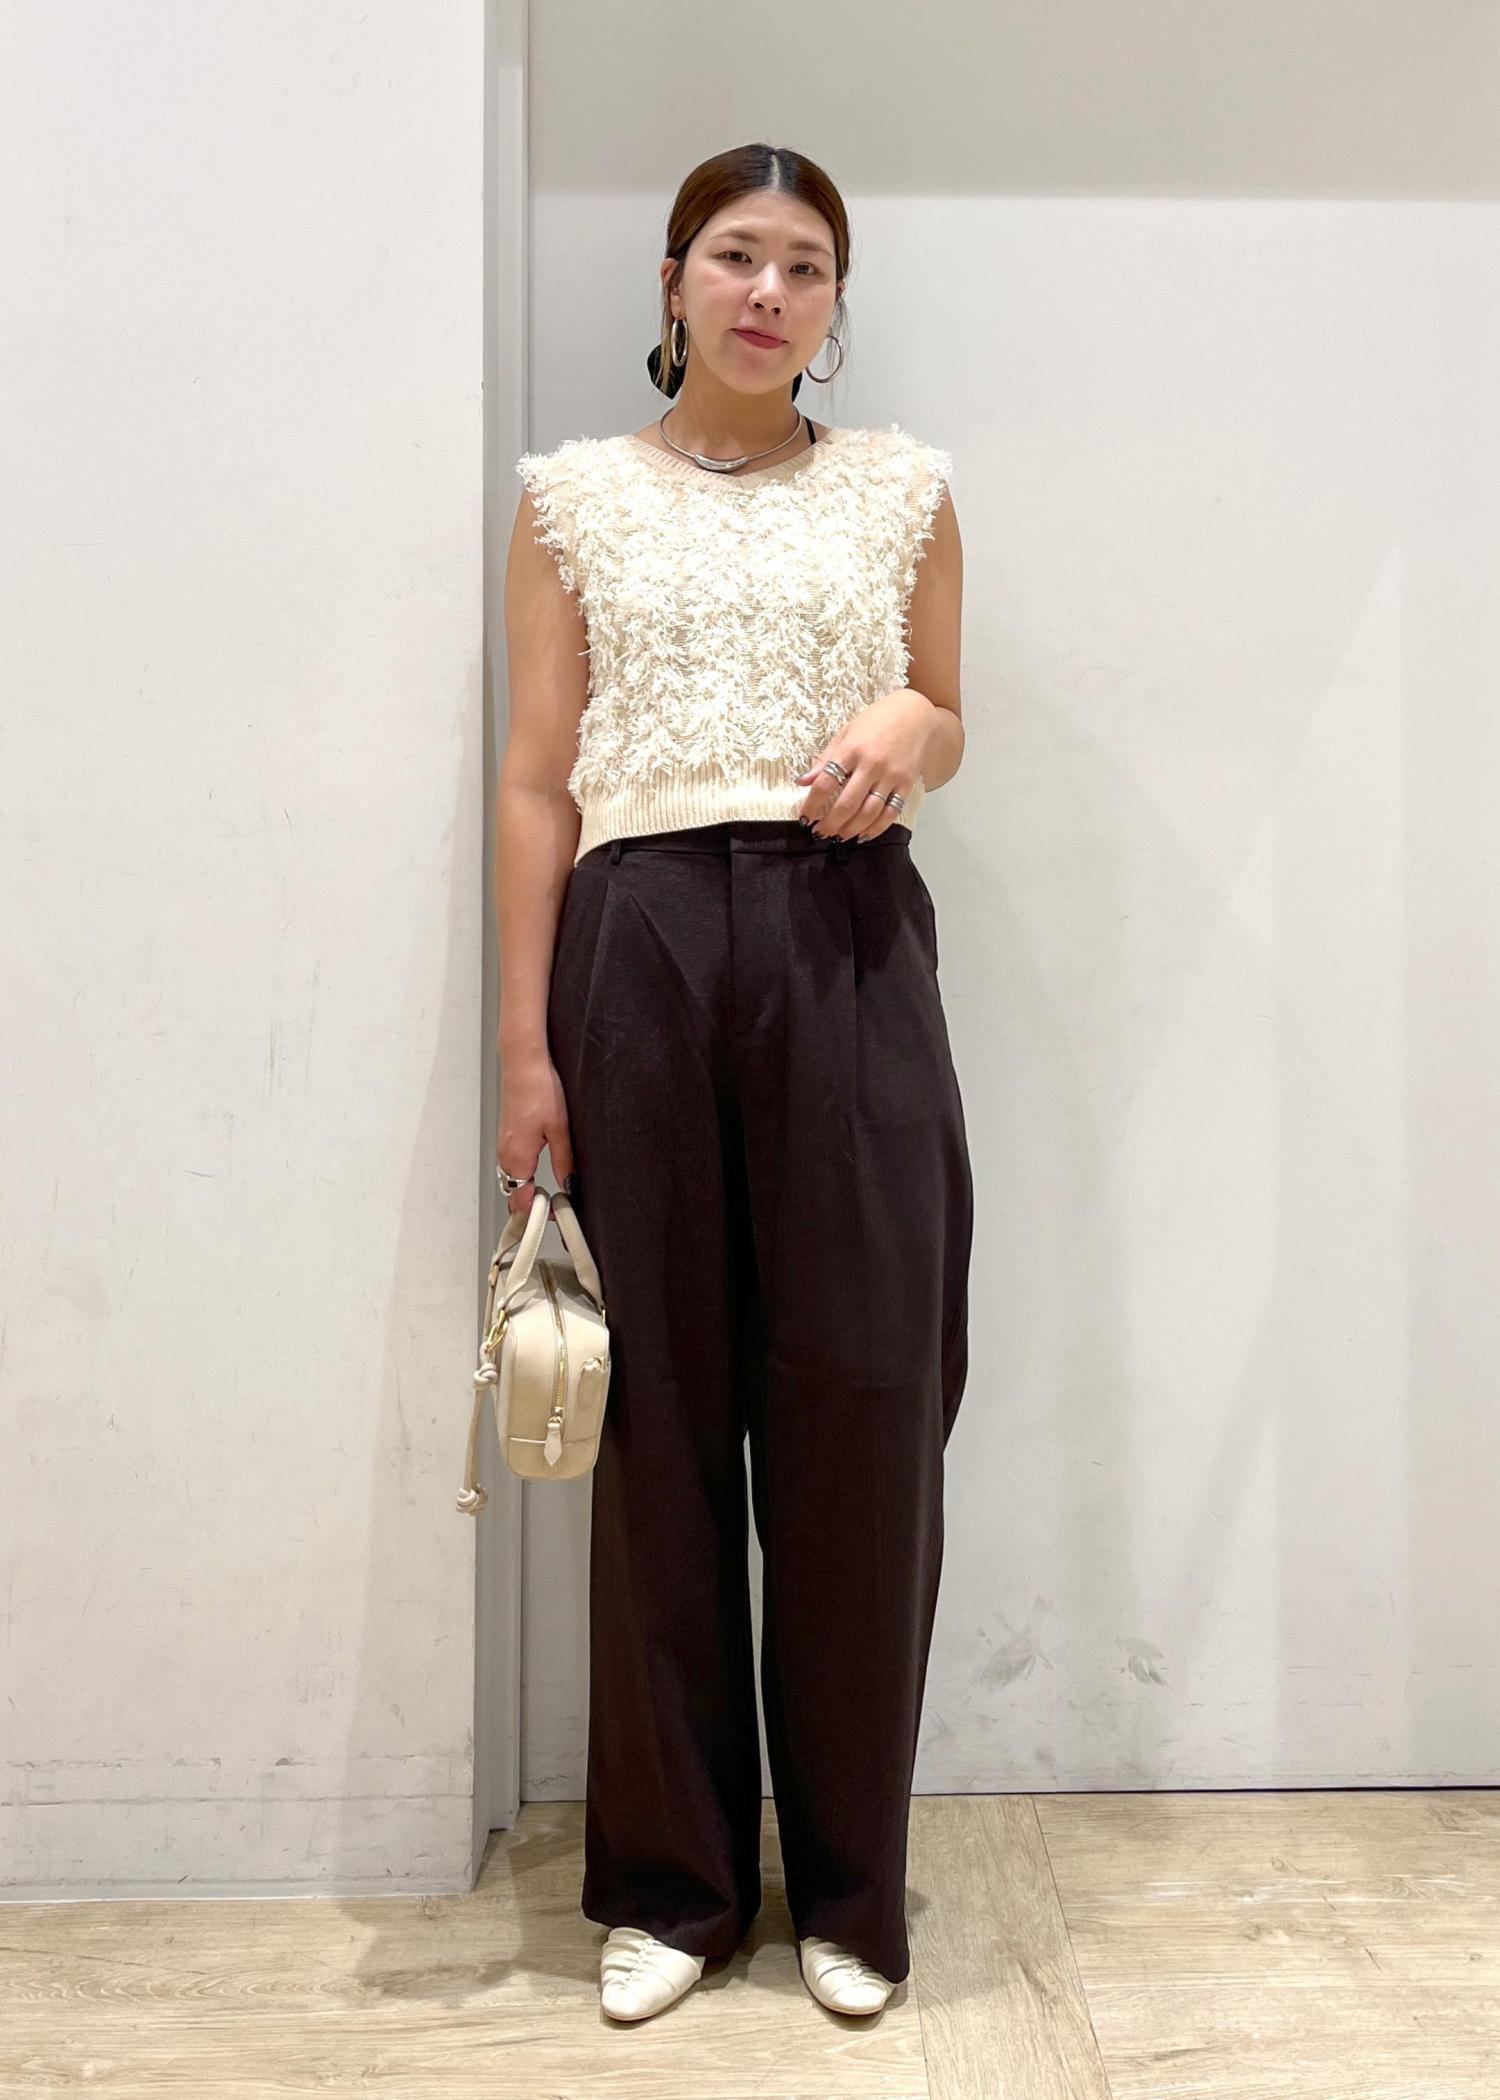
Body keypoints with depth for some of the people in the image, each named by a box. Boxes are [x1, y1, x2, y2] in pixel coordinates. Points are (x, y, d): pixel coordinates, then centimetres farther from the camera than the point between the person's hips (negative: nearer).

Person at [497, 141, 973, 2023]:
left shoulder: (899, 484, 14)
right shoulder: (575, 494, 11)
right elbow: (536, 779, 6)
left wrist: (911, 731, -5)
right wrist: (525, 1048, -1)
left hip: (847, 945, 1)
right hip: (639, 944, 0)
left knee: (864, 1399, -1)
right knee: (660, 1410, 2)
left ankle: (850, 1882, 18)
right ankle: (668, 1875, 20)